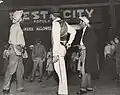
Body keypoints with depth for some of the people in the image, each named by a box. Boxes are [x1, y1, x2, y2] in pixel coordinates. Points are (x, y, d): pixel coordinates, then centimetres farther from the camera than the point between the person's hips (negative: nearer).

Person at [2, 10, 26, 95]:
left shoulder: (18, 27, 20)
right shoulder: (14, 26, -7)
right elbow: (13, 39, -16)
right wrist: (16, 50, -22)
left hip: (18, 50, 10)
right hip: (15, 49, -10)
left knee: (20, 69, 10)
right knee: (11, 69, -9)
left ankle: (20, 88, 17)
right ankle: (6, 88, -3)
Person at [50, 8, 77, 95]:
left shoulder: (55, 24, -13)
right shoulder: (64, 23, 13)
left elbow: (56, 40, -20)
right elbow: (73, 31, 23)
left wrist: (55, 54, -22)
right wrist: (69, 42, 26)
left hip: (58, 49, -9)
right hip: (63, 48, 9)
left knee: (61, 71, -5)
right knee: (60, 70, 16)